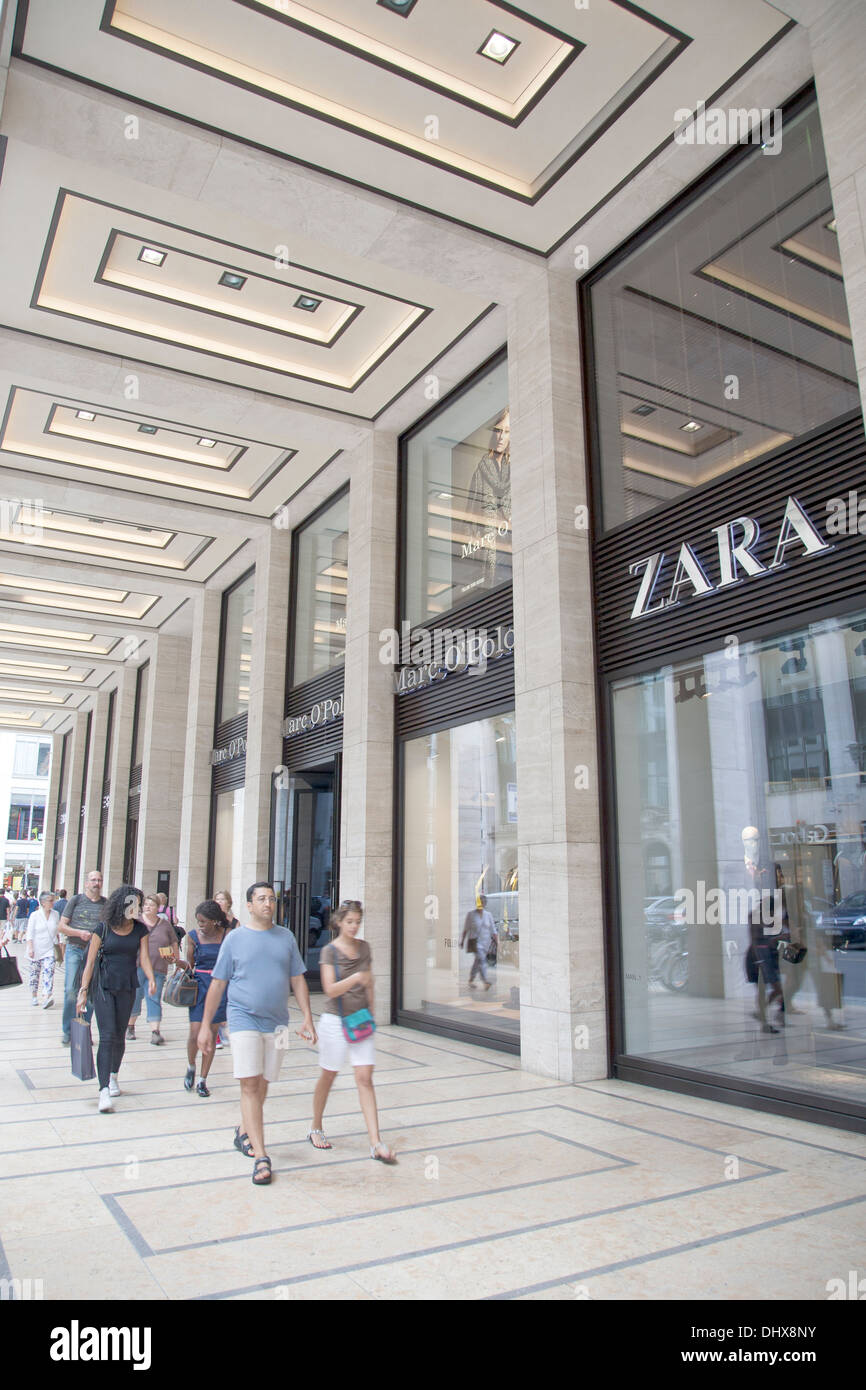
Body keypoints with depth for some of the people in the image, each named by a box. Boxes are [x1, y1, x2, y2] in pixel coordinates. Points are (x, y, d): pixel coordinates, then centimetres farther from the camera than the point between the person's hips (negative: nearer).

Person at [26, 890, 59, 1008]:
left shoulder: (55, 915, 5)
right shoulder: (35, 915, -4)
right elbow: (30, 933, -6)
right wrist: (30, 948, -16)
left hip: (49, 950, 1)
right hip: (36, 949, -1)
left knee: (49, 972, -15)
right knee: (35, 973, 10)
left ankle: (46, 997, -24)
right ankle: (34, 997, 26)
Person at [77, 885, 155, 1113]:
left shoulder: (140, 930, 2)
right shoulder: (102, 929, -6)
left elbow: (144, 957, -3)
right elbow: (90, 961, -4)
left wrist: (151, 979, -20)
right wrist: (83, 991, -7)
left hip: (127, 988, 3)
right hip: (104, 986, -3)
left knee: (120, 1036, 11)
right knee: (107, 1036, -13)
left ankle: (113, 1075, 36)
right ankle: (104, 1091, -15)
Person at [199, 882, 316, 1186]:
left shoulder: (286, 938, 7)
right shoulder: (235, 938, 0)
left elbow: (298, 980, 10)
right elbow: (217, 984, 3)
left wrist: (307, 1018, 4)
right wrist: (205, 1025, 1)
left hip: (276, 1022, 3)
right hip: (244, 1019, -3)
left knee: (262, 1084, 12)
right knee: (250, 1084, -9)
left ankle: (244, 1131, 36)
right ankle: (261, 1157, -6)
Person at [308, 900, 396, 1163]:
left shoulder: (364, 947, 5)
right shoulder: (329, 951, -9)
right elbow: (331, 989, -19)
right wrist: (355, 978, -34)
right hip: (336, 1020, -3)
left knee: (365, 1078, -2)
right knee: (328, 1076, 11)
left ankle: (376, 1143, -2)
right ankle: (315, 1129, 32)